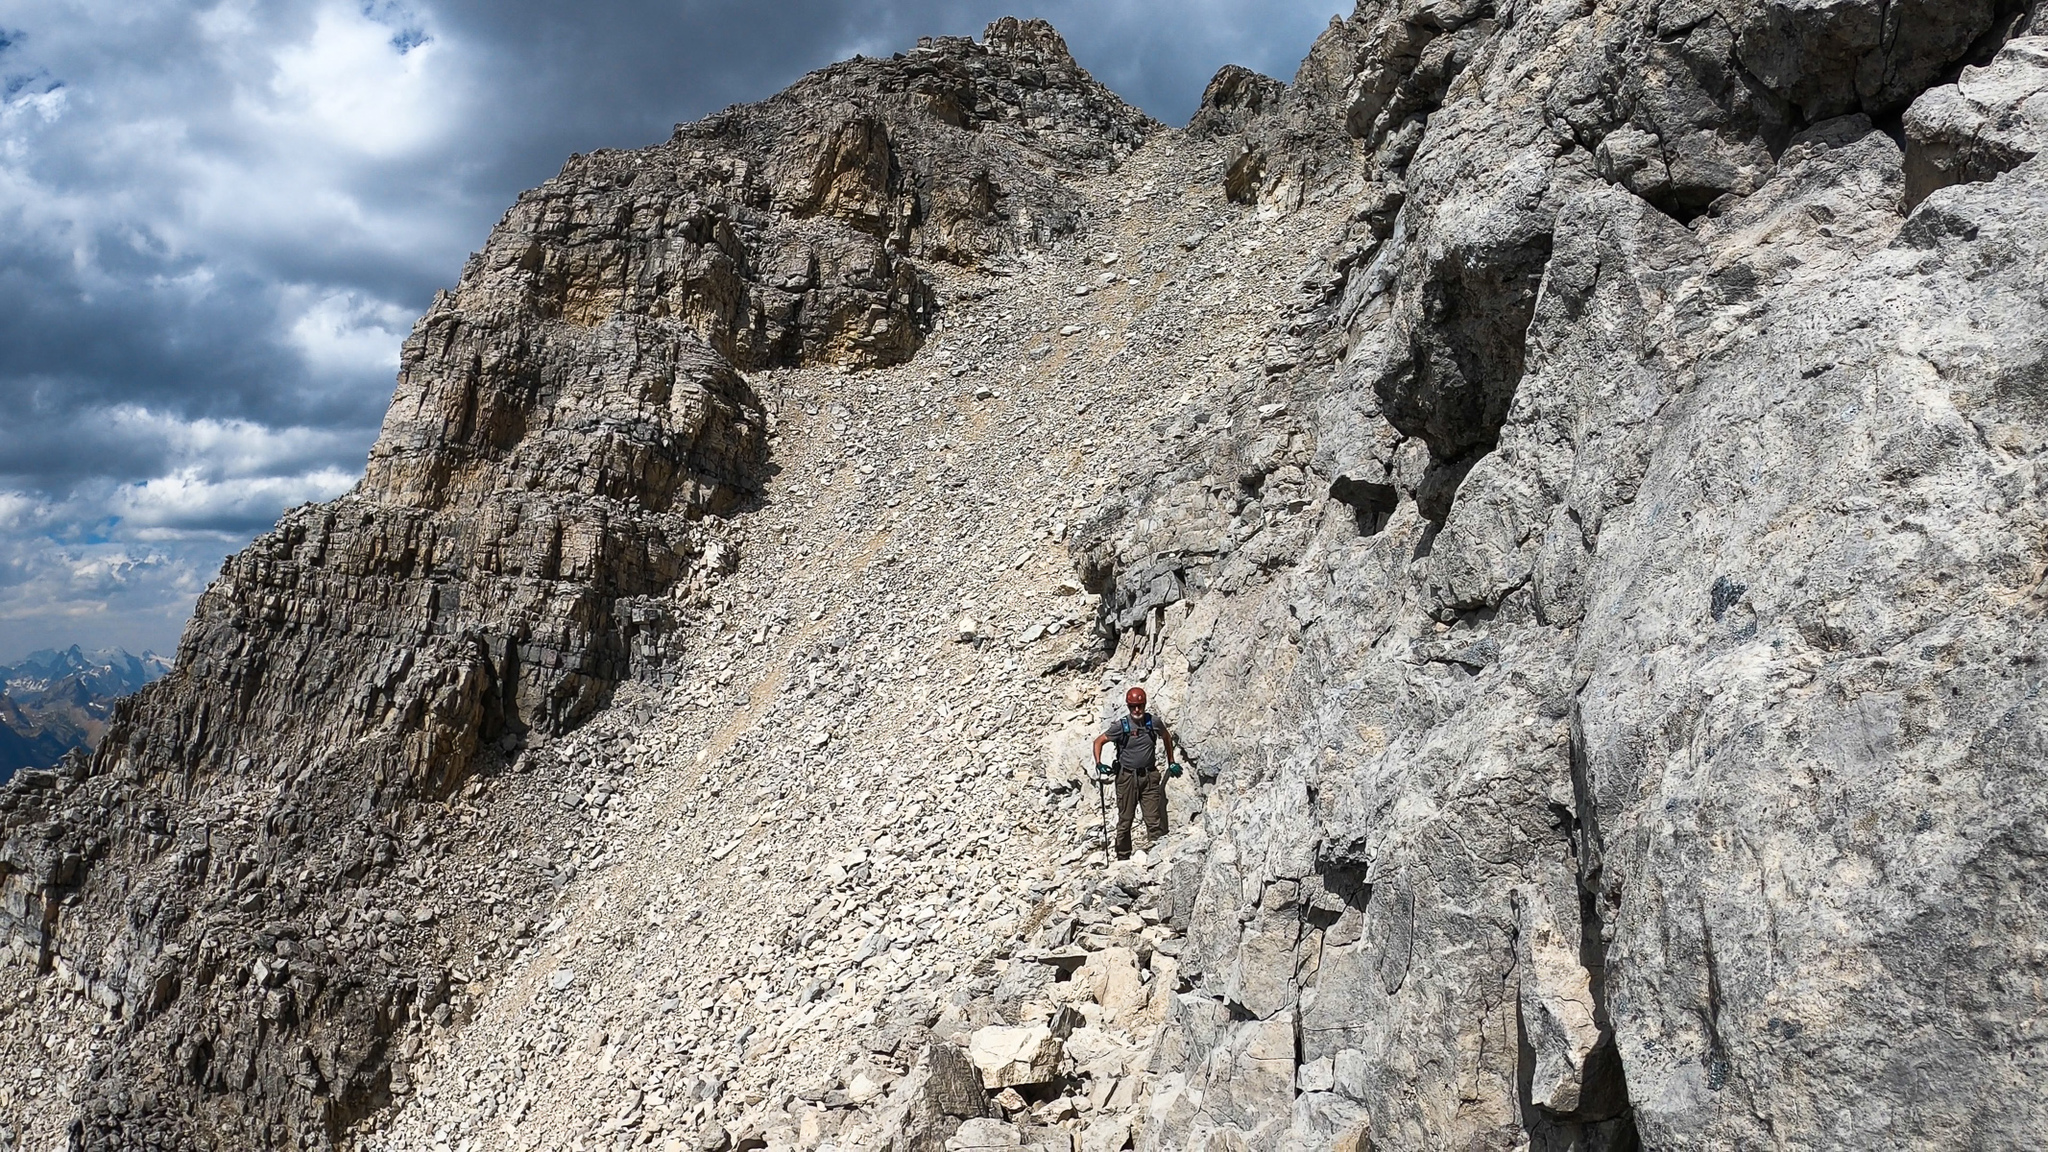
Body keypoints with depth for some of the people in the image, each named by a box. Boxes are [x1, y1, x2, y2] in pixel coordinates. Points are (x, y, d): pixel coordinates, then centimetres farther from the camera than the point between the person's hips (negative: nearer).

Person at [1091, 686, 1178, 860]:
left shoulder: (1153, 722, -1)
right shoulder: (1121, 726, -6)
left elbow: (1167, 737, 20)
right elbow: (1098, 741, 5)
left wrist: (1171, 763, 22)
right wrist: (1098, 764, -8)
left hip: (1149, 776, 1)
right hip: (1127, 777, -1)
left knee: (1154, 818, -6)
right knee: (1125, 820, 5)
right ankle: (1122, 858, 15)